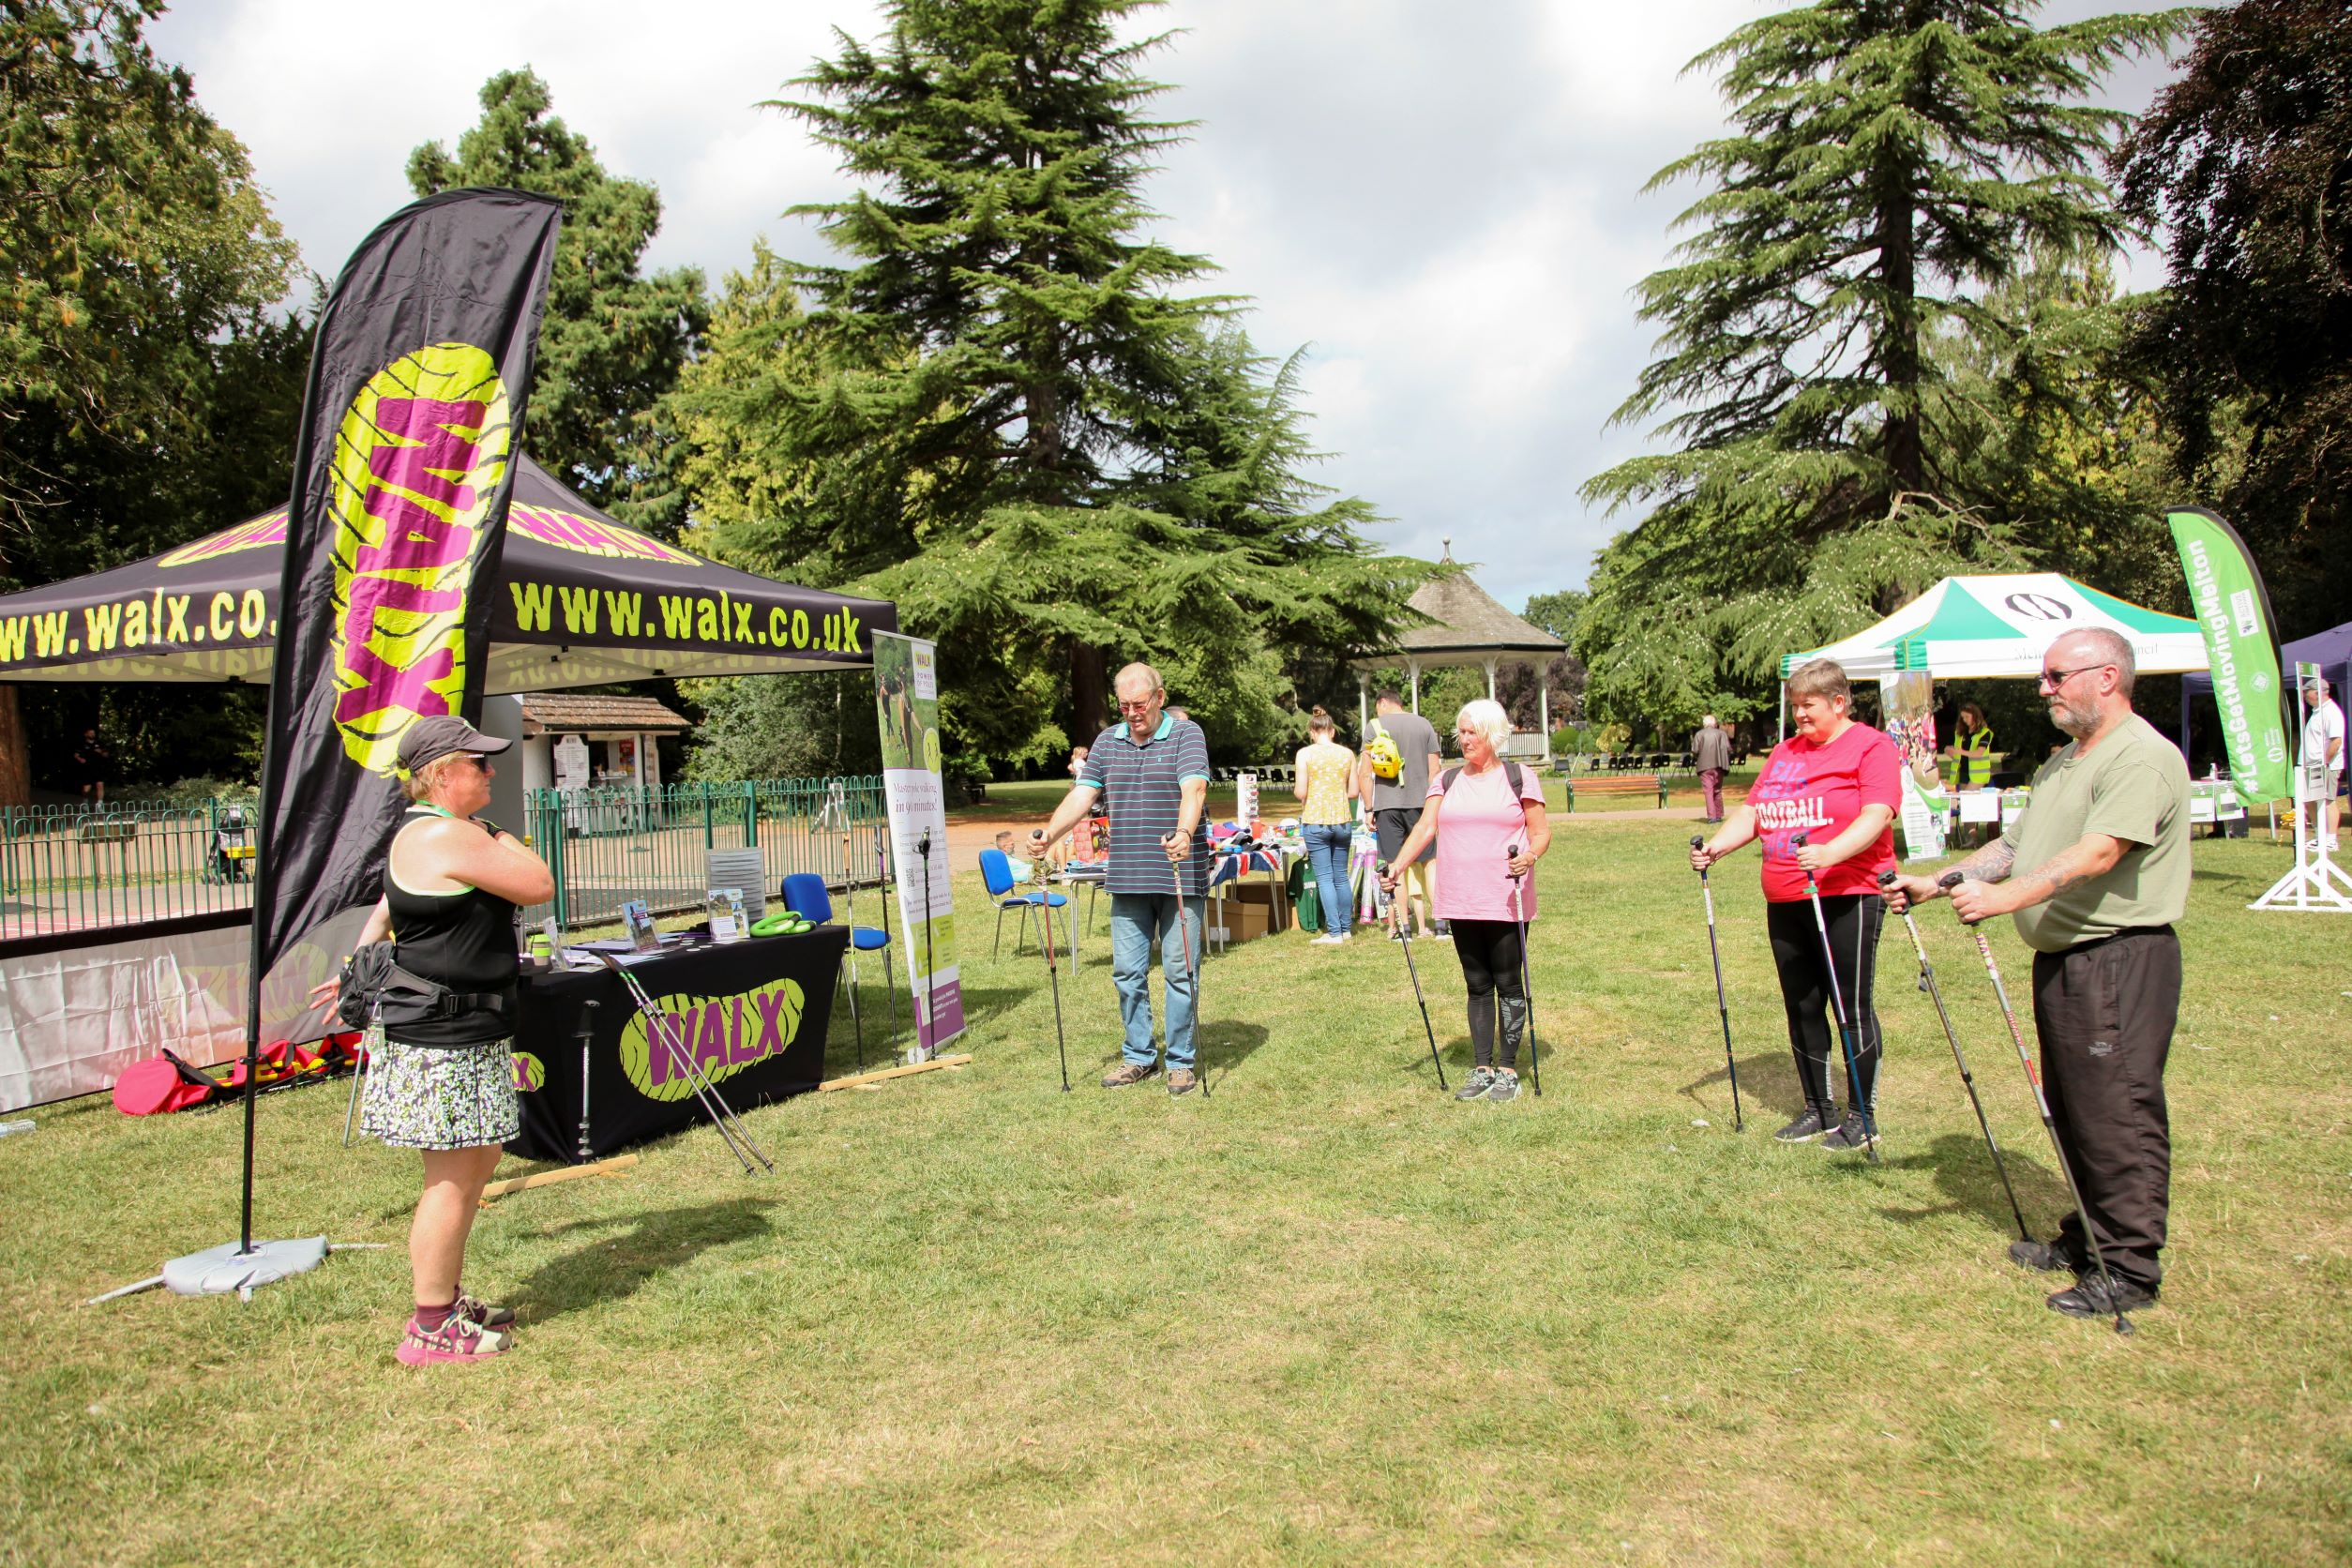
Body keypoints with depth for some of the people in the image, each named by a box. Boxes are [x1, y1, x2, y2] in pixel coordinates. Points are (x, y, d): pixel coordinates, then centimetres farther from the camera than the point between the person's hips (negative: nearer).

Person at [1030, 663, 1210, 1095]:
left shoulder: (1186, 735, -4)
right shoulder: (1107, 742, 10)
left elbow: (1194, 789, -20)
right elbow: (1082, 795, 4)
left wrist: (1184, 834, -38)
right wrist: (1049, 834, -12)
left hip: (1180, 877, -4)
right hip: (1127, 880, 5)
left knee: (1180, 972, 1)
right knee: (1127, 972, 9)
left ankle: (1180, 1062, 13)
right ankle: (1138, 1057, 22)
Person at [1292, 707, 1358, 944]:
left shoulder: (1305, 753, -5)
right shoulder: (1347, 754, 4)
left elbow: (1301, 792, -8)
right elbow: (1353, 792, 6)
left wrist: (1296, 790, 14)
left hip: (1315, 820, -3)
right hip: (1343, 820, 3)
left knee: (1324, 878, 0)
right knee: (1341, 876, 14)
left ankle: (1334, 933, -2)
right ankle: (1345, 928, 19)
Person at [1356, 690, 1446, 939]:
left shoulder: (1375, 727, 1)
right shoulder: (1424, 725, 7)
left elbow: (1364, 773, -4)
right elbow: (1435, 770, 5)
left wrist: (1369, 809, 2)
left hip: (1387, 804, -1)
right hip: (1419, 801, 1)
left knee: (1395, 865, 3)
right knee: (1429, 861, 8)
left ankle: (1402, 926, 5)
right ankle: (1439, 919, 0)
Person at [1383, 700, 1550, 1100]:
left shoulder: (1520, 778, 1)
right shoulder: (1446, 780, 11)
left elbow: (1541, 832, 0)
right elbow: (1425, 827, 3)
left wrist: (1531, 855, -21)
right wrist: (1397, 866, -11)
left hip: (1506, 901, -3)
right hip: (1460, 902, 4)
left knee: (1508, 984, 1)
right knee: (1477, 985, 10)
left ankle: (1507, 1070, 11)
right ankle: (1482, 1069, 18)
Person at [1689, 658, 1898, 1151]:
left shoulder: (1871, 746, -4)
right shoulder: (1783, 752, 17)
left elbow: (1878, 815, -17)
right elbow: (1752, 813, 15)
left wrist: (1830, 853, -33)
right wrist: (1715, 846, -3)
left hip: (1847, 897, -7)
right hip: (1784, 902, 7)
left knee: (1852, 1007, -1)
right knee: (1801, 1007, 11)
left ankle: (1863, 1115, 11)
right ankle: (1819, 1110, 23)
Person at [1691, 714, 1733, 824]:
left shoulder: (1699, 734, 3)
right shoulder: (1722, 733, 7)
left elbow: (1695, 751, -5)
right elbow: (1728, 749, -3)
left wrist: (1694, 761, 12)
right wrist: (1726, 763, 7)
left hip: (1704, 766, -2)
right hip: (1719, 766, 2)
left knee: (1708, 791, -4)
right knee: (1717, 791, 14)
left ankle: (1711, 816, -14)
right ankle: (1718, 815, 17)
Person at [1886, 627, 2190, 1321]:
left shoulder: (2144, 757, -14)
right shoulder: (2063, 762, 19)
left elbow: (2098, 853, -27)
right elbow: (2015, 844, 21)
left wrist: (2006, 896, -36)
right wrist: (1935, 884, 12)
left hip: (2120, 958, -10)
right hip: (2060, 956, 10)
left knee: (2119, 1113, -5)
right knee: (2071, 1108, 16)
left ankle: (2131, 1268, 3)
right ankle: (2087, 1237, 29)